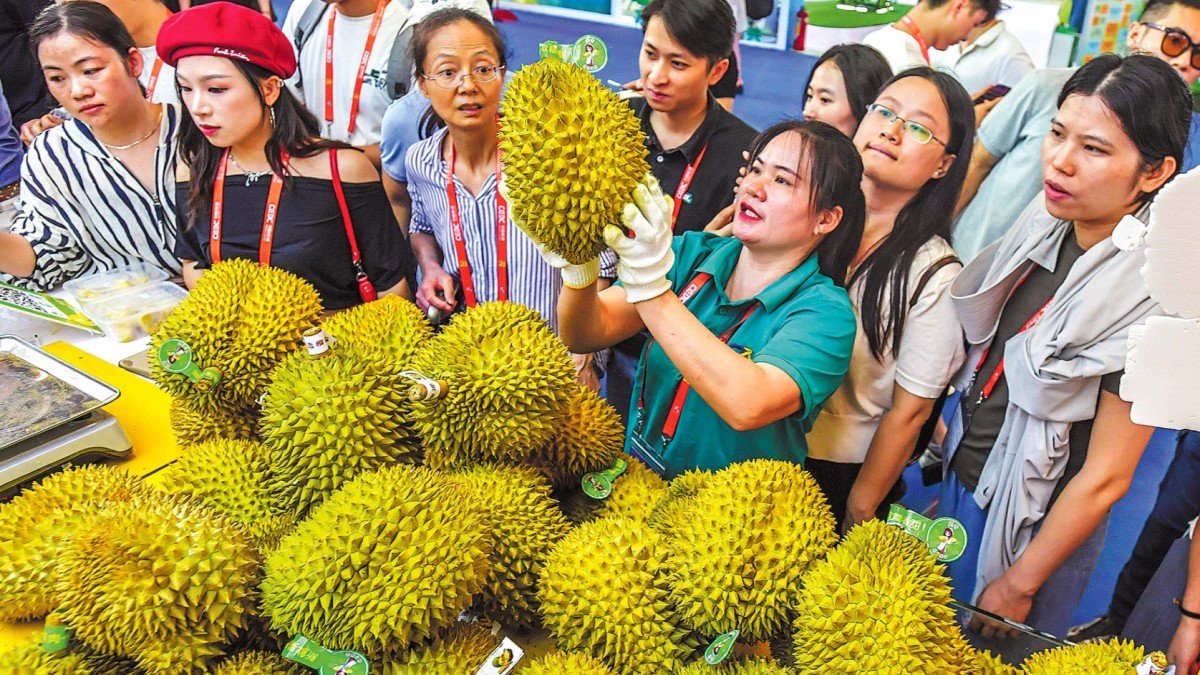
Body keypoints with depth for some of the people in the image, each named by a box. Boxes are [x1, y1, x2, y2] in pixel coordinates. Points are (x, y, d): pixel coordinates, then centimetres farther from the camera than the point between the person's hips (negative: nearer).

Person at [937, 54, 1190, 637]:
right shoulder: (1045, 220, -7)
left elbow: (1105, 477, -20)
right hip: (960, 481, 6)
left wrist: (1017, 587, -13)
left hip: (1034, 527, -6)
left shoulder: (1154, 294, -25)